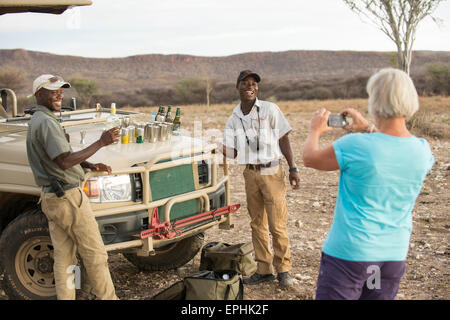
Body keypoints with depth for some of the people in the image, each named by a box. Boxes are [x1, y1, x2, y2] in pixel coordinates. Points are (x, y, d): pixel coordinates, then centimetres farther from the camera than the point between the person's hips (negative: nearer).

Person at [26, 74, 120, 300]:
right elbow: (64, 162, -24)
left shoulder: (35, 121, 17)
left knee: (63, 256, 12)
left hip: (50, 197, 10)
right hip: (67, 197, -10)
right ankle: (106, 296, 9)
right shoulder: (46, 122, -17)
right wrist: (100, 143, -24)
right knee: (94, 253, 0)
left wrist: (91, 166, 7)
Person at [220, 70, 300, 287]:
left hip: (272, 173, -4)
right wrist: (219, 147, -17)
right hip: (250, 175, 4)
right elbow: (233, 152, 4)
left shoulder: (270, 110, -2)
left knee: (277, 225, -3)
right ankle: (264, 270, 21)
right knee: (257, 224, 10)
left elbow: (283, 139, -1)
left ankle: (283, 270, 12)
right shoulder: (233, 119, 8)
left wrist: (293, 168, -7)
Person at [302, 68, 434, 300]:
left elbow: (310, 159, -4)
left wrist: (315, 130, 16)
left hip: (349, 253, -5)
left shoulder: (355, 146, -22)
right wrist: (369, 129, 28)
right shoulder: (423, 151, -6)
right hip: (394, 255, 5)